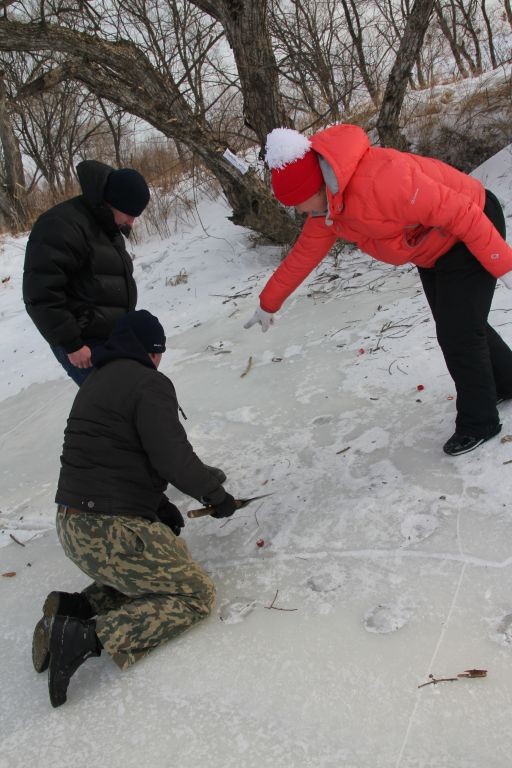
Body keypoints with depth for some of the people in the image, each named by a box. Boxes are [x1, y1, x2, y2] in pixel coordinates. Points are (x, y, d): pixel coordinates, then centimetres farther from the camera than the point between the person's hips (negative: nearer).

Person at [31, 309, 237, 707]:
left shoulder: (95, 383, 17)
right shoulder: (148, 383, -12)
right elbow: (174, 458, -19)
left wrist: (159, 505, 14)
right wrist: (216, 495, -1)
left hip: (71, 525, 9)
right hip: (112, 532, -9)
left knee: (159, 568, 23)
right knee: (197, 594, 2)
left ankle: (74, 606, 5)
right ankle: (87, 637, -12)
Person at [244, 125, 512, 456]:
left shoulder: (378, 180, -37)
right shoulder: (327, 200, -7)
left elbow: (459, 212, -32)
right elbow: (305, 252, 5)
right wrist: (268, 303, 11)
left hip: (471, 232, -9)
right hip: (433, 248, 9)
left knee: (458, 334, -7)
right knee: (454, 326, 19)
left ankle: (479, 422, 13)